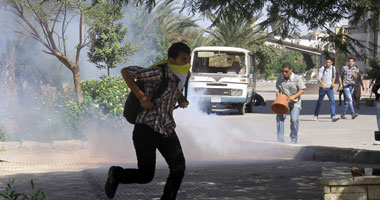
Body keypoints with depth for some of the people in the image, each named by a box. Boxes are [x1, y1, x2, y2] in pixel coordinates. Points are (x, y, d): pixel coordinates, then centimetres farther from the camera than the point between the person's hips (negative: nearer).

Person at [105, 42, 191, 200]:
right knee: (146, 175, -4)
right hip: (147, 129, -7)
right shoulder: (158, 74, -20)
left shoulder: (180, 78, 5)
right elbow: (125, 72, -19)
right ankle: (116, 174, 24)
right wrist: (141, 97, -22)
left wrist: (182, 100, 9)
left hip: (167, 130, 7)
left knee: (178, 169, -4)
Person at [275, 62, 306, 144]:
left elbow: (302, 90, -6)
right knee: (279, 118, -17)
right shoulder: (280, 79, 4)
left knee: (294, 120, -18)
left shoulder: (297, 78, -5)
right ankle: (280, 140, -12)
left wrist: (293, 96, -21)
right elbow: (277, 91, 8)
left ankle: (294, 139, 4)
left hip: (295, 103, -3)